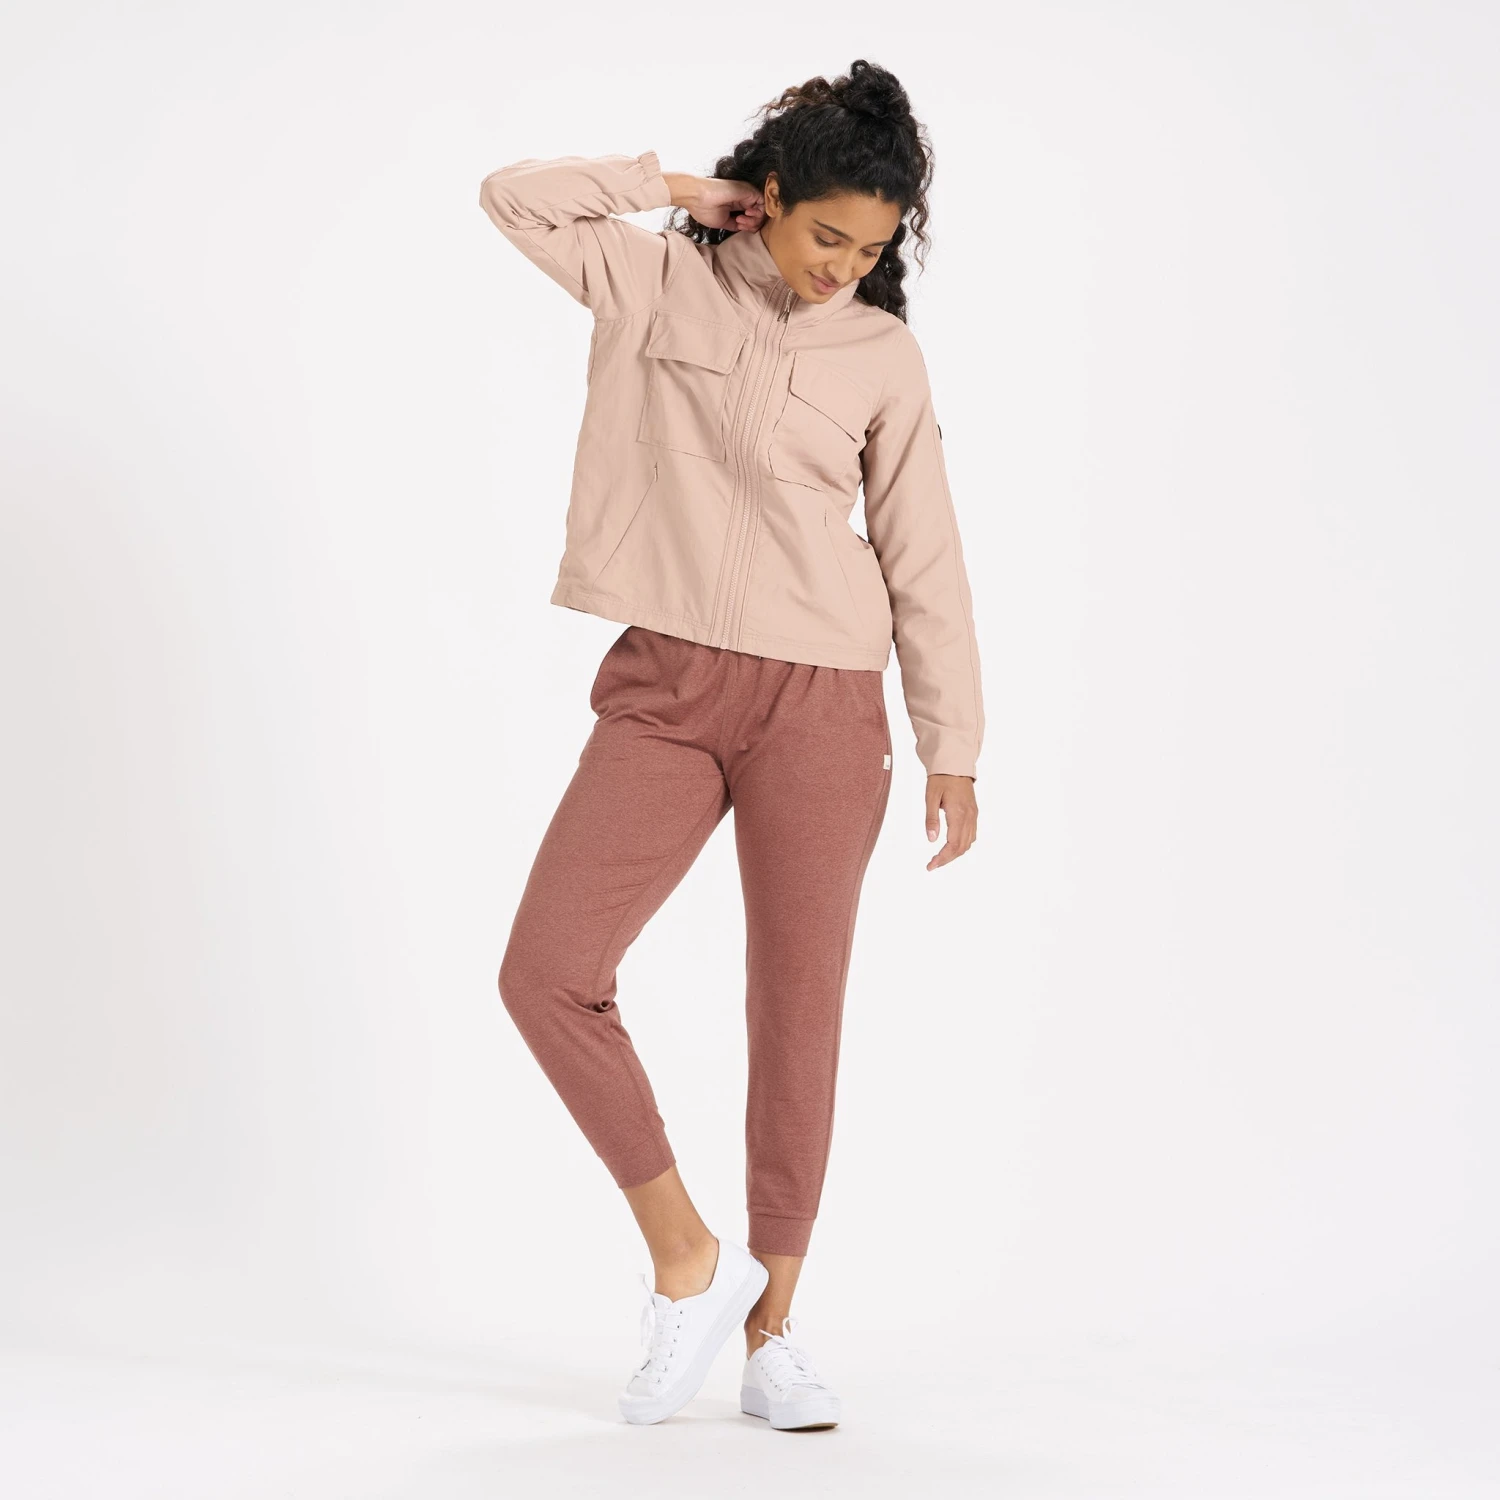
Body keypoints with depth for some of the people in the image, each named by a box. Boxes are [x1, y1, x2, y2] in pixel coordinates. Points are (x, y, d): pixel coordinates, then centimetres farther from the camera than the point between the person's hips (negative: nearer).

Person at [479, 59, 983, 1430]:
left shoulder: (883, 355, 5)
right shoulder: (660, 283, 6)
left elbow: (923, 558, 7)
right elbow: (513, 197, 5)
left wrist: (953, 748, 6)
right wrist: (669, 187, 4)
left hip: (818, 704, -1)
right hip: (664, 694, 1)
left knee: (799, 1016, 2)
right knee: (547, 971, -12)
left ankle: (772, 1330, 14)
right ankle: (689, 1263, 3)